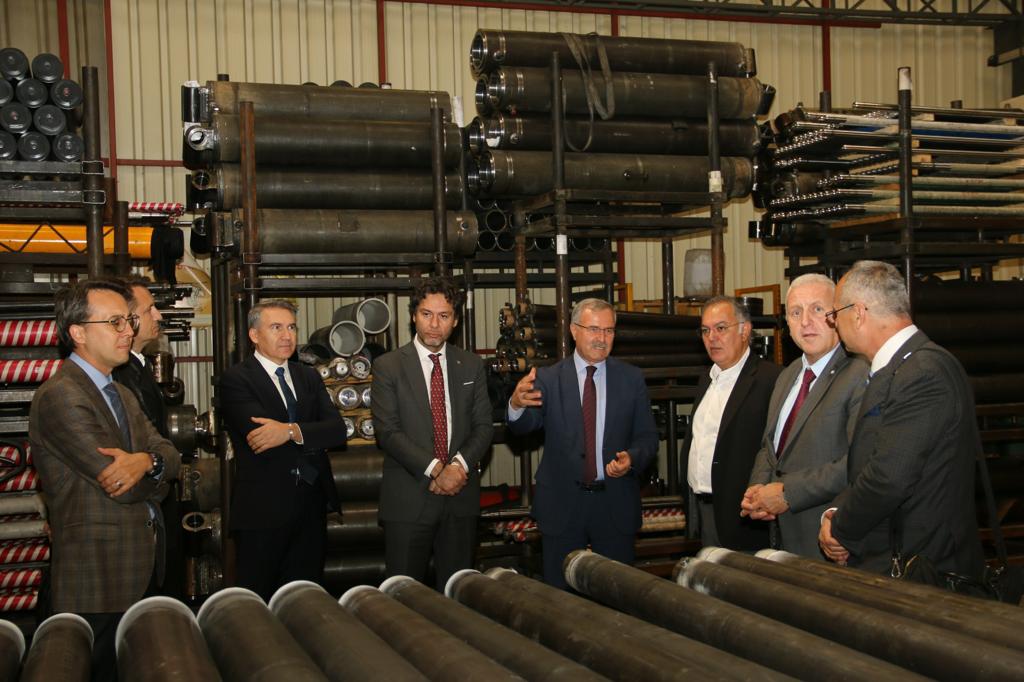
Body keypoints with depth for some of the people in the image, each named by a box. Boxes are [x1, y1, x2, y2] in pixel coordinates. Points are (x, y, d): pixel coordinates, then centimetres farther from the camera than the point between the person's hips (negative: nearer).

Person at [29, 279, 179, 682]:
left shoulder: (121, 395, 17)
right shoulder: (59, 395, -15)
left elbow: (169, 455, 6)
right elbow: (118, 485, -20)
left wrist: (146, 460, -18)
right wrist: (154, 473, 1)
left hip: (140, 569, 9)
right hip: (98, 579, -9)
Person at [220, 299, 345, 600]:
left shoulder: (309, 377, 13)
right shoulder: (236, 380, -5)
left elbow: (337, 429, -3)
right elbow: (259, 433, -20)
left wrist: (292, 431, -21)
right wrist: (312, 436, -12)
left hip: (311, 506, 5)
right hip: (263, 508, -5)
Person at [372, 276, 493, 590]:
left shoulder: (471, 366, 9)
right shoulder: (388, 366, -1)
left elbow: (484, 426, 6)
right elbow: (387, 432, -8)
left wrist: (458, 466, -12)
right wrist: (435, 470, -15)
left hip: (461, 495, 3)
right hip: (408, 500, -3)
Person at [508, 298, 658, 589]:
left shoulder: (631, 379, 2)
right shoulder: (548, 378, -3)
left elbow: (647, 436, 4)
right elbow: (526, 424, -17)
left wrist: (631, 458, -17)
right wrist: (517, 405, -40)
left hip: (616, 504, 1)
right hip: (562, 503, -1)